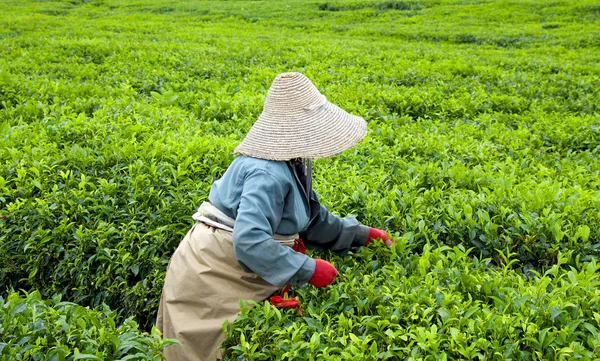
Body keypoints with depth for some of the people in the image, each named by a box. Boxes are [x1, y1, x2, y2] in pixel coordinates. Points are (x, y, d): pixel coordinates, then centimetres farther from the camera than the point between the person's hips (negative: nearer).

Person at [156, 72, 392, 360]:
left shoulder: (292, 165, 3)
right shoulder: (269, 175, -29)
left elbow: (312, 219, 13)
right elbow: (250, 241, -36)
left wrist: (361, 234, 11)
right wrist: (308, 269, -28)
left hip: (233, 277, 9)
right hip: (210, 279, -9)